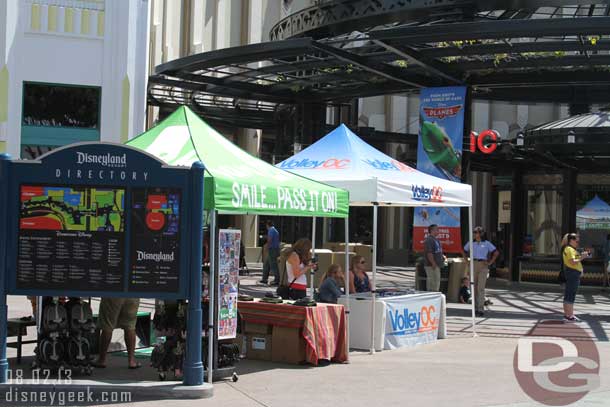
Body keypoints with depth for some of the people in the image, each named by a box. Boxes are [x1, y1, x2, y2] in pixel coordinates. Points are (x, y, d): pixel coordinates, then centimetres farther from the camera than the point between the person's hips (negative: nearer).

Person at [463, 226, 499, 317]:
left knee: (481, 288, -11)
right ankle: (475, 308, 14)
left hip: (483, 266, -4)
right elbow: (464, 251, 23)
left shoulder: (487, 243, 1)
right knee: (474, 288, 5)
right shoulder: (471, 243, 9)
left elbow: (496, 253, 3)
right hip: (473, 265, 4)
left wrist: (490, 262, -2)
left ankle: (481, 309, -11)